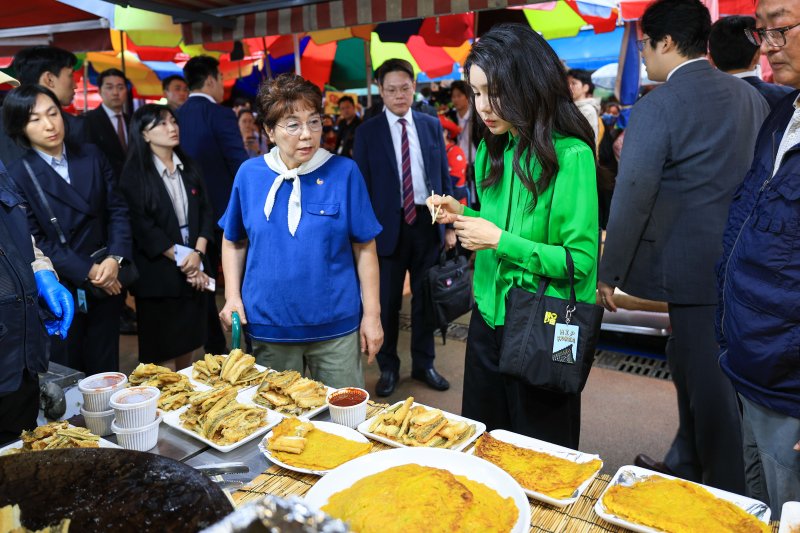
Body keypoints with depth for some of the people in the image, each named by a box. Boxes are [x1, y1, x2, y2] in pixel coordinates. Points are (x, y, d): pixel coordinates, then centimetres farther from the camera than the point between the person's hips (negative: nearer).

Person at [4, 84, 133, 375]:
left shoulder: (91, 156, 6)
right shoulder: (18, 174, -6)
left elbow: (117, 209, 4)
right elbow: (34, 240, -9)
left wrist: (115, 258, -9)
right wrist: (87, 271, -13)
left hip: (107, 285, 3)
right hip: (61, 291, -3)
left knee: (106, 372, 13)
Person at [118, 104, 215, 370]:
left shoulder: (188, 168, 11)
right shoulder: (135, 174, -6)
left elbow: (206, 211, 6)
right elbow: (143, 226, -12)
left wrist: (198, 252, -9)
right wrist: (181, 260, -13)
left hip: (195, 269, 5)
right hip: (159, 272, -5)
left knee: (190, 343, 12)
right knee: (163, 354, 2)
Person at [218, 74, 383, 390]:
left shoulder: (344, 172, -7)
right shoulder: (250, 174, -1)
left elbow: (365, 248, -4)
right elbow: (234, 242, 11)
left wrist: (372, 313, -5)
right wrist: (232, 296, -1)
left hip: (336, 325, -1)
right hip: (268, 326, 2)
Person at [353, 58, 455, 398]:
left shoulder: (432, 125, 6)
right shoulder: (368, 132, -2)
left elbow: (444, 177, 8)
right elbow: (362, 186, -2)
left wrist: (450, 224, 5)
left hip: (428, 222, 3)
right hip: (389, 226, -2)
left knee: (425, 298, 13)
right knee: (387, 302, 8)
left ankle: (423, 364, 30)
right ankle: (388, 367, 26)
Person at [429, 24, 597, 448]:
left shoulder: (570, 155, -16)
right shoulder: (492, 151, 5)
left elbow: (581, 260, -17)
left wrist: (500, 240, -22)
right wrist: (460, 215, -3)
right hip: (488, 319, 6)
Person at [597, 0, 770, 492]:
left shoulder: (658, 106, -14)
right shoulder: (752, 97, 8)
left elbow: (632, 198, -16)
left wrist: (610, 273, -8)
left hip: (694, 265, -8)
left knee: (708, 382, 5)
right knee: (693, 367, 20)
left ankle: (728, 493, 21)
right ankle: (686, 465, 37)